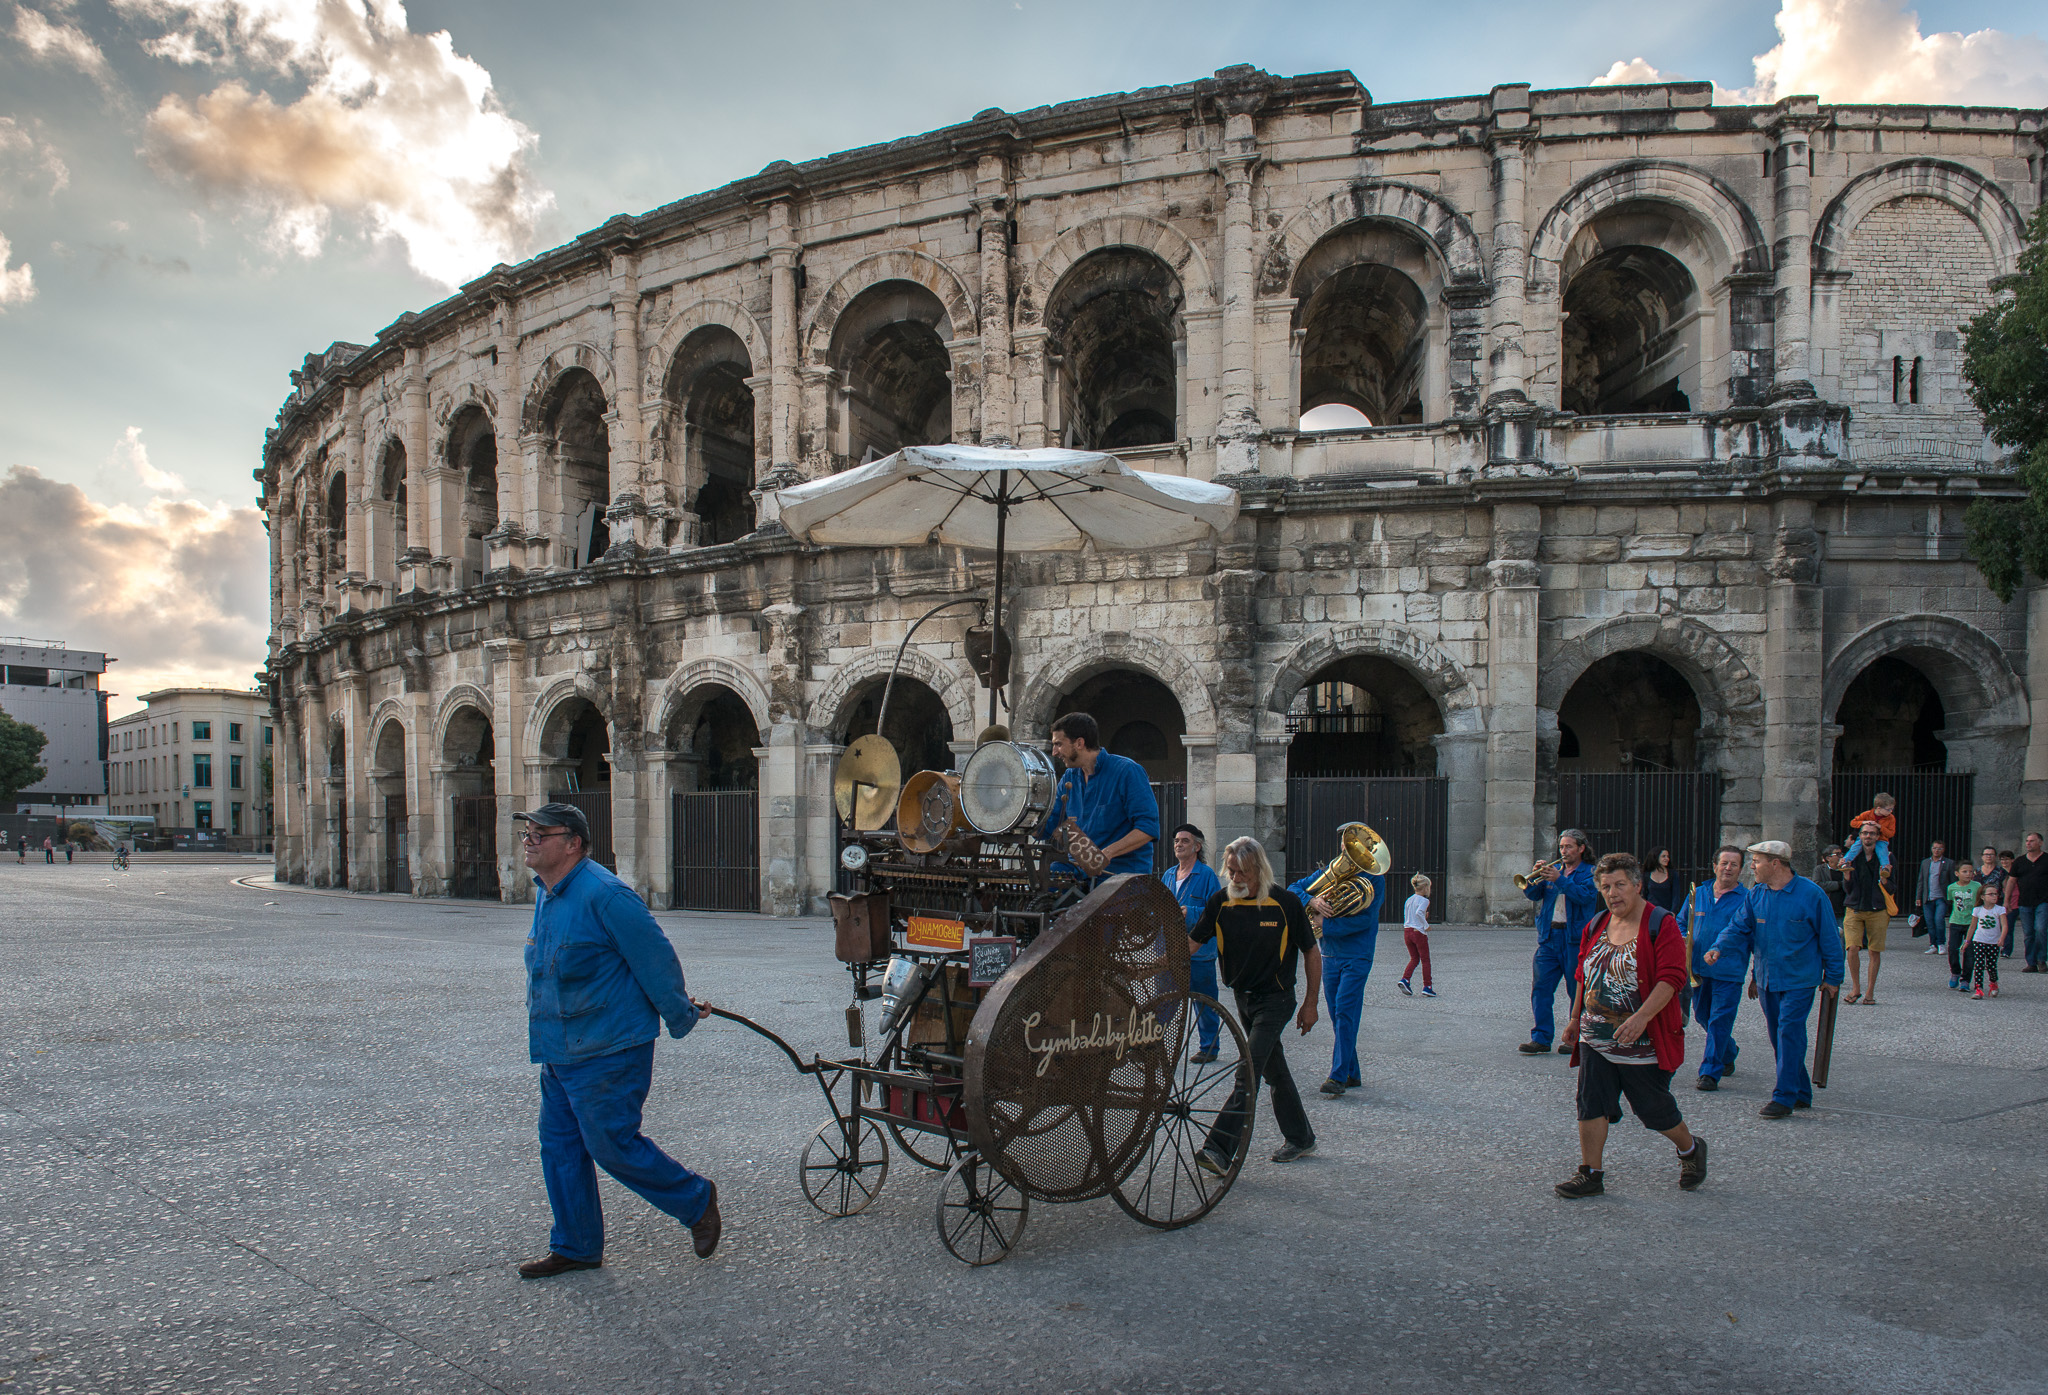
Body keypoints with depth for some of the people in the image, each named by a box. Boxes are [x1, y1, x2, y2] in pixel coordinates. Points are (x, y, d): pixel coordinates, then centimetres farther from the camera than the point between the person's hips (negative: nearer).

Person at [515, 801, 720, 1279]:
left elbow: (656, 958, -17)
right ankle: (575, 1247, 25)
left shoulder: (603, 895, -21)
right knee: (559, 1144, 12)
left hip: (607, 1052, -9)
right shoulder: (547, 895, 10)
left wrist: (681, 1018, -9)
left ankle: (696, 1199, 17)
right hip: (559, 1051, 9)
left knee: (611, 1144, -3)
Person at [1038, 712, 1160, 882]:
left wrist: (1108, 852, -27)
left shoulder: (1127, 771, -8)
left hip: (1122, 870, -6)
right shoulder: (1069, 778, 14)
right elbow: (1045, 827, 16)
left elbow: (1149, 827, -16)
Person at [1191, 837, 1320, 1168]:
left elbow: (1311, 952, -4)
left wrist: (1310, 1003, -2)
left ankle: (1219, 1149, -20)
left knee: (1249, 1071, -15)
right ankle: (1300, 1138, 31)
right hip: (1243, 998, 5)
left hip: (1275, 999, -5)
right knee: (1273, 1070, 15)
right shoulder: (1221, 902, -4)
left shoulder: (1286, 902, -13)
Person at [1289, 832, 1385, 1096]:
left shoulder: (1374, 880, -5)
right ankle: (1352, 1073, 19)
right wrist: (1312, 901, -20)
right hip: (1329, 955, 5)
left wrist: (1325, 925, -18)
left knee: (1345, 1012, -14)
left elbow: (1364, 919, -15)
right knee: (1338, 1016, 9)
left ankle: (1338, 1075, -13)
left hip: (1357, 956, -5)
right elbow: (1294, 889, 2)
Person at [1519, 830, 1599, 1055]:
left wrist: (1559, 879, -22)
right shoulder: (1553, 869, 16)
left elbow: (1584, 895, -16)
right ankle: (1541, 1038, 2)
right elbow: (1533, 894, 10)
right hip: (1549, 937, 5)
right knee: (1541, 987, -1)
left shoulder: (1590, 873, 2)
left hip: (1575, 937, -5)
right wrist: (1535, 878, -9)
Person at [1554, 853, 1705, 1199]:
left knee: (1653, 1107, 7)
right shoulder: (1596, 926, 10)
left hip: (1642, 1041, -6)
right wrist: (1575, 1019, 18)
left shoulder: (1660, 925, -11)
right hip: (1595, 1038, 6)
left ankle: (1691, 1148, 35)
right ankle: (1590, 1173, 10)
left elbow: (1671, 978, -19)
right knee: (1591, 1102, 2)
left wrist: (1641, 1017, -29)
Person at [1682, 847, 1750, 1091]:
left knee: (1719, 1022, -7)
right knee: (1703, 1017, 16)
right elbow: (1681, 924, 20)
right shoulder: (1697, 894, 10)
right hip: (1698, 970, 5)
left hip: (1729, 973, -5)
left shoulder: (1747, 899, -1)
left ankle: (1710, 1073, -1)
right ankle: (1729, 1052, 42)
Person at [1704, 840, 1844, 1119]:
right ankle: (1802, 1093, 24)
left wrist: (1832, 977, 0)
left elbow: (1828, 937, -3)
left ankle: (1784, 1097, -9)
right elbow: (1740, 927, 4)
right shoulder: (1755, 895, 4)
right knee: (1778, 1036, 11)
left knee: (1789, 1032, -12)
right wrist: (1719, 948, -16)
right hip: (1767, 978, 6)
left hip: (1798, 980, -6)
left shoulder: (1810, 894, -9)